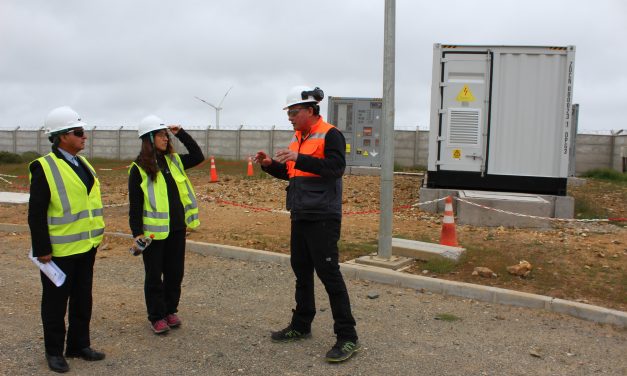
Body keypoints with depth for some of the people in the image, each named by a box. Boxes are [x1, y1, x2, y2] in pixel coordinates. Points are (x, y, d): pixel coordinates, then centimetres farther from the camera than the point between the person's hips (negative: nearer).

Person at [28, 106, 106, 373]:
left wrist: (96, 235, 15)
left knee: (83, 300, 17)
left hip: (86, 246, 7)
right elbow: (36, 214, -16)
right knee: (56, 302, 9)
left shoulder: (83, 164, 9)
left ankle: (79, 345, 31)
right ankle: (54, 351, 24)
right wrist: (42, 249, -17)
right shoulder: (44, 168, -15)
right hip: (60, 250, -7)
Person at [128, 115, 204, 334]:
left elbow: (198, 157, 12)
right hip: (153, 231, -5)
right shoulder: (139, 168, -8)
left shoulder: (173, 161, 8)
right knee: (154, 275, 7)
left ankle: (170, 310, 29)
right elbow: (135, 205, -9)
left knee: (175, 272, 14)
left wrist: (181, 134, 5)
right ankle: (157, 316, 20)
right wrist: (137, 233, -13)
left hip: (177, 228, 6)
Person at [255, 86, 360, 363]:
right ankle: (301, 326, 30)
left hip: (322, 217, -9)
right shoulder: (298, 138, 15)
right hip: (300, 215, 9)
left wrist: (299, 158, -29)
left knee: (328, 273, -8)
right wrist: (269, 164, 4)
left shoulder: (330, 135, -10)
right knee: (301, 271, 16)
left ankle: (347, 337, 1)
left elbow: (335, 167, -24)